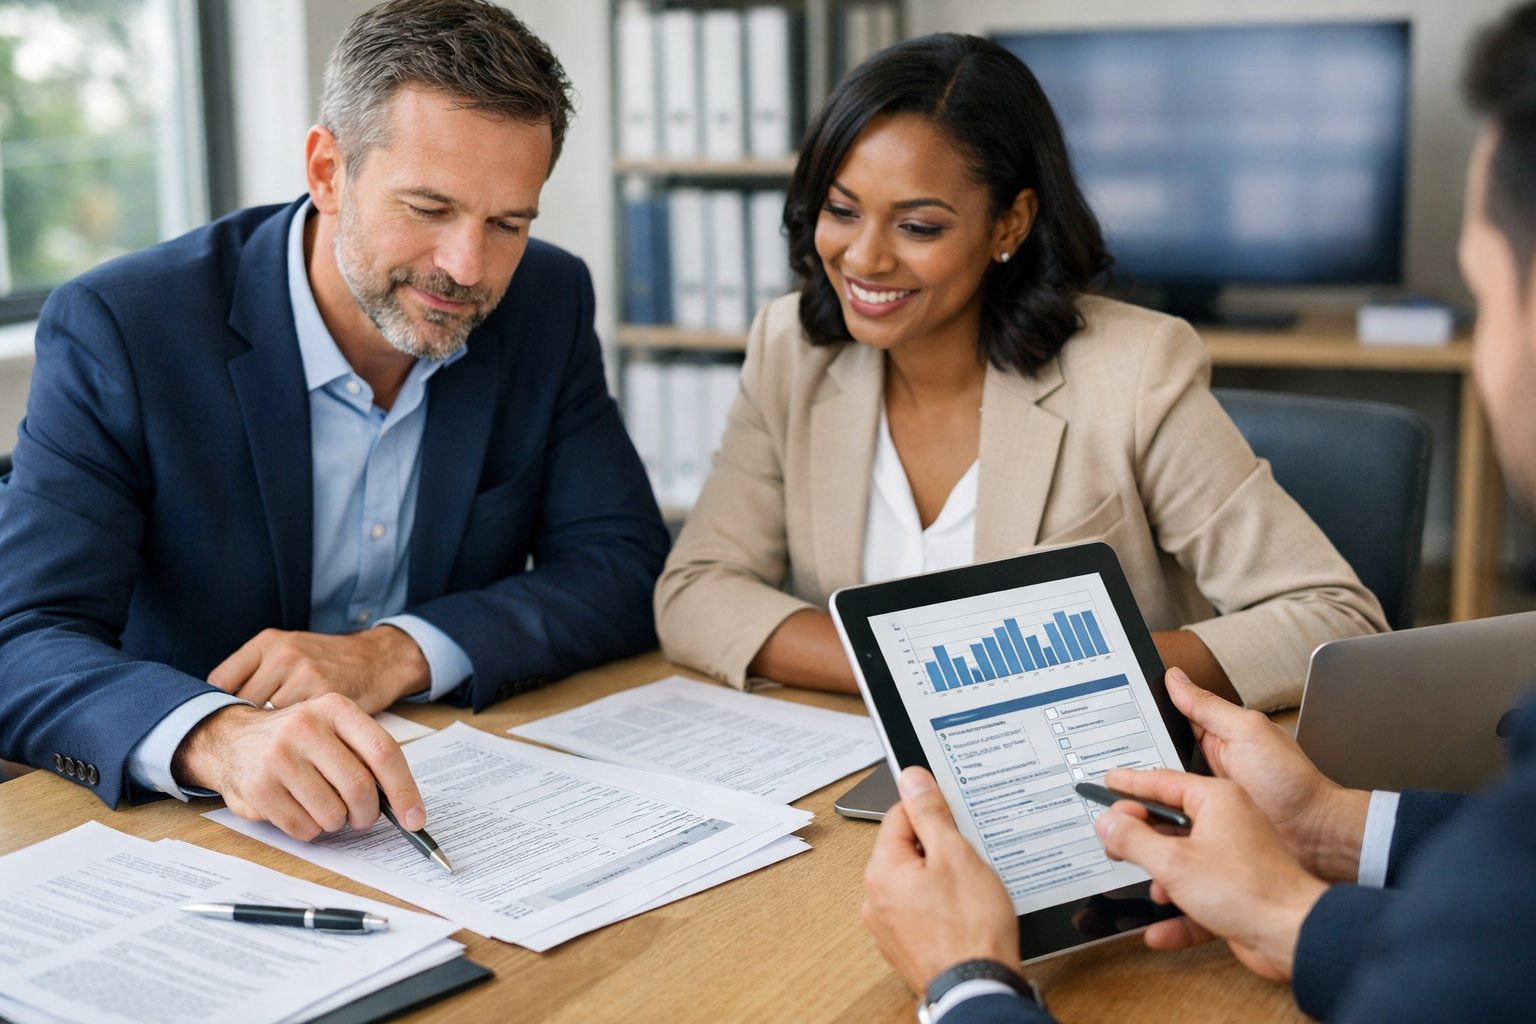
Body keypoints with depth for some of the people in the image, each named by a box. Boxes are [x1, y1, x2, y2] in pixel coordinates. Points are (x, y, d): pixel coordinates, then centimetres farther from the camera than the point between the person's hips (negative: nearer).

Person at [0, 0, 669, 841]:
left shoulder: (547, 306, -1)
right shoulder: (116, 330, -12)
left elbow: (627, 567, -2)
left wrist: (397, 652, -18)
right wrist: (218, 738, -40)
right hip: (194, 827, -1)